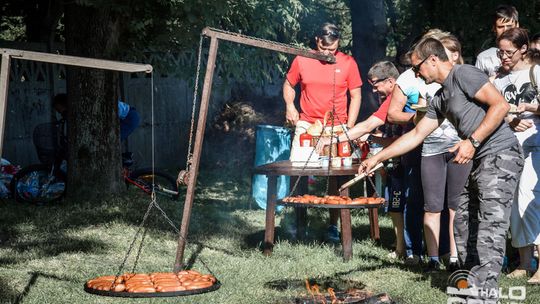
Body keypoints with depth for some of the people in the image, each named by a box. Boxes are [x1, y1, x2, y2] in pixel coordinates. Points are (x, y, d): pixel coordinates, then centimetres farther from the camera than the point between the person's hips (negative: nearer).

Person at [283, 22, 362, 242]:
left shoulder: (348, 63, -1)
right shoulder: (301, 60, 1)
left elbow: (356, 96, 4)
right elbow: (288, 85, 15)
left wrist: (349, 127, -3)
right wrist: (289, 105, -4)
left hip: (336, 127, -1)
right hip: (306, 124, 1)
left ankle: (333, 225, 11)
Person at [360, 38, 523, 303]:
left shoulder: (463, 74, -8)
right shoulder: (440, 98, 20)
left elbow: (501, 105, -16)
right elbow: (416, 135, 23)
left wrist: (472, 142, -19)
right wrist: (377, 158, 22)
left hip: (500, 154, -10)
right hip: (481, 161, 10)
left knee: (490, 228, -15)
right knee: (463, 222, 11)